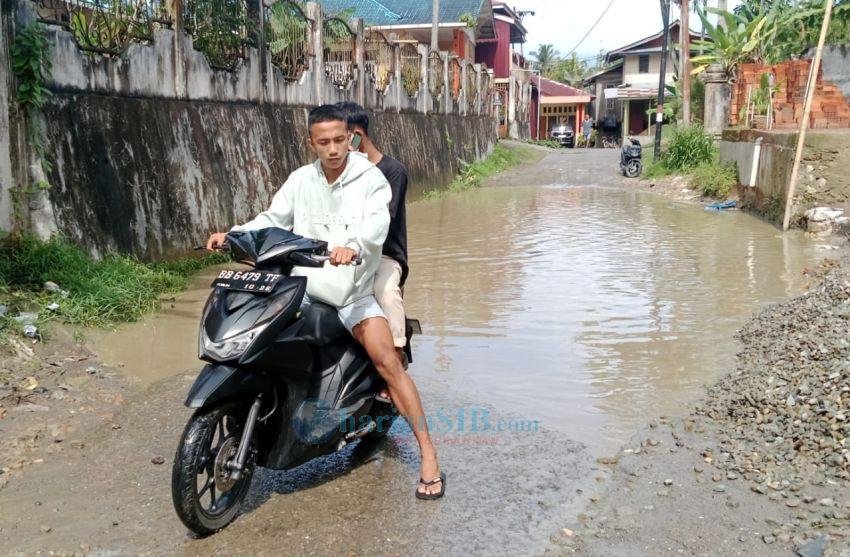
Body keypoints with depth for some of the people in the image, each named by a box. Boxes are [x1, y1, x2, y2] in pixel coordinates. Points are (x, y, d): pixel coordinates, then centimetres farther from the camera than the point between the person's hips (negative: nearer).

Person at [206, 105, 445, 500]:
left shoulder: (370, 179, -4)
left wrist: (353, 245, -43)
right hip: (302, 285, 5)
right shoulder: (300, 181, 10)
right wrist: (232, 235, -10)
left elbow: (377, 222, -21)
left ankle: (428, 453, -10)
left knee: (387, 362, -16)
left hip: (351, 288, -4)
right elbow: (272, 219, 8)